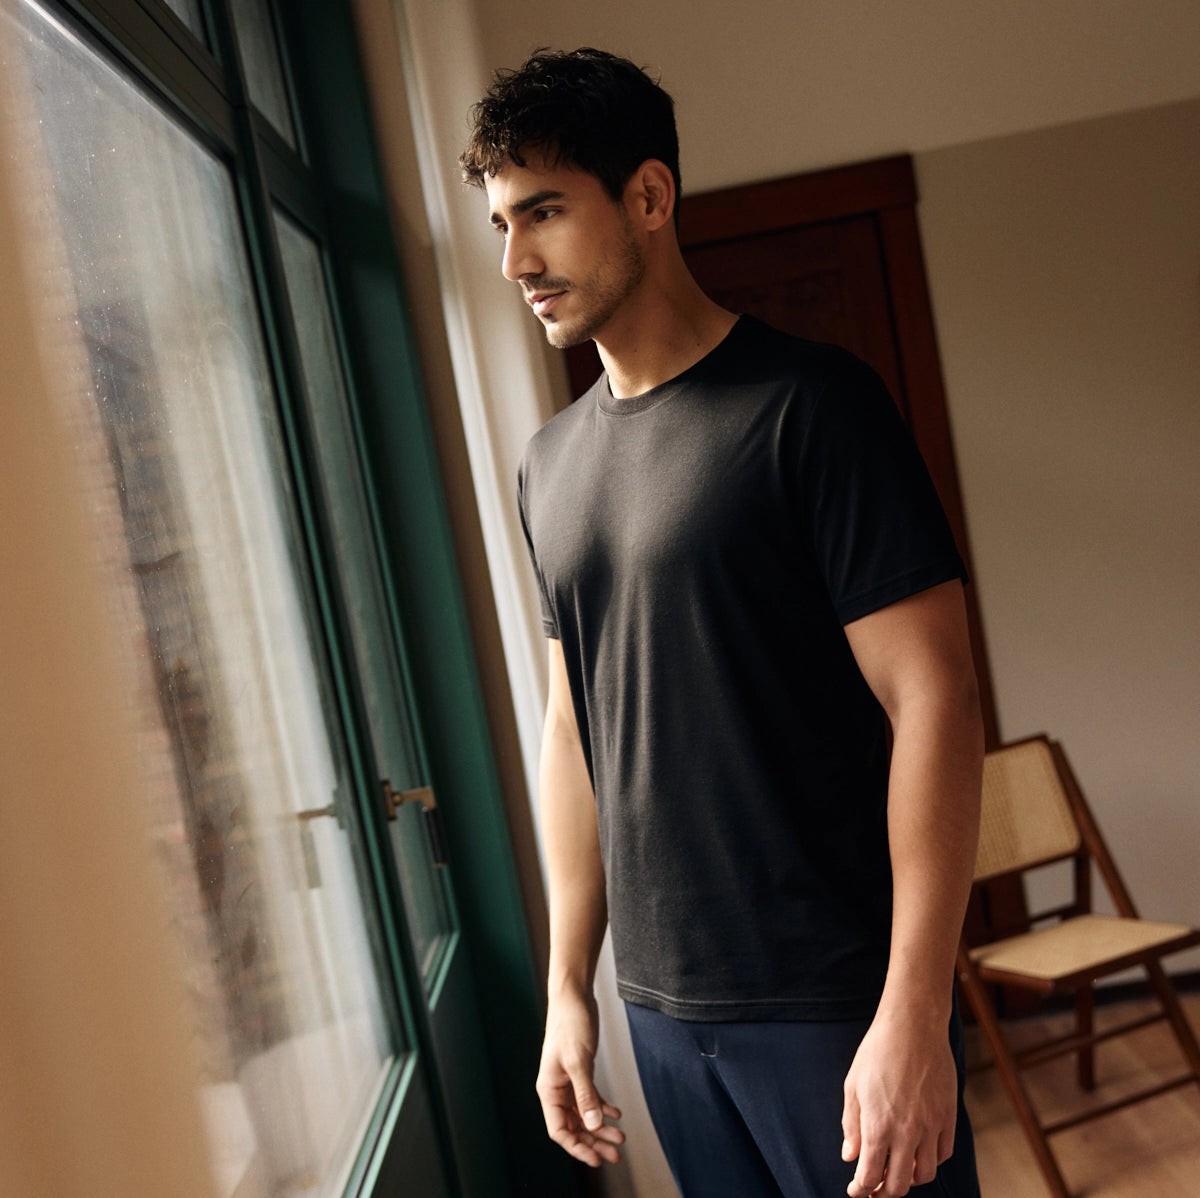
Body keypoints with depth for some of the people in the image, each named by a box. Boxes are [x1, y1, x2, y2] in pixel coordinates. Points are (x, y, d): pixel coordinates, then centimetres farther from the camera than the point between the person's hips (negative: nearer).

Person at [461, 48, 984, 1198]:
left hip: (833, 1003, -5)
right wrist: (567, 985, 12)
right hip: (659, 1006, 6)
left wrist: (915, 1015, -18)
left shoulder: (807, 404, -11)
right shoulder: (550, 461, 8)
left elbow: (933, 697, -14)